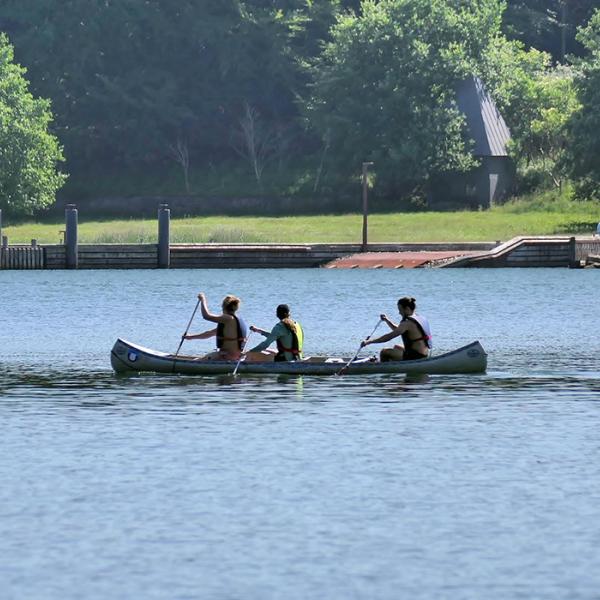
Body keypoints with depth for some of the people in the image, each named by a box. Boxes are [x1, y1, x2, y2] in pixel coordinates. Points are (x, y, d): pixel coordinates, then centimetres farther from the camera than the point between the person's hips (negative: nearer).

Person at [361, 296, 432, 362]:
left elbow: (389, 337, -21)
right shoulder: (420, 318, 12)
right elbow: (398, 330, 26)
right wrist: (387, 321, 12)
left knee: (384, 352, -4)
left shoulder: (408, 323, -18)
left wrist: (368, 342, -16)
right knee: (396, 348, 34)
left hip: (415, 356, -10)